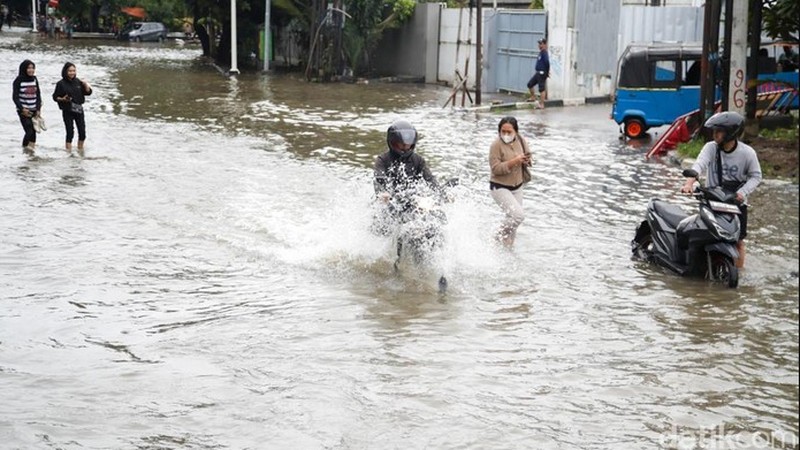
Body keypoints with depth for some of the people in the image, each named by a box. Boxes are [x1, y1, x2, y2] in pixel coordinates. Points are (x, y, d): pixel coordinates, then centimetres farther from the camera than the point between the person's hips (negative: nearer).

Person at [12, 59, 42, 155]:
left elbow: (38, 95, 10)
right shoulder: (18, 80, -8)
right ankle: (25, 149, 5)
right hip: (23, 111, -5)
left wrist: (38, 109, 0)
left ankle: (32, 148, 9)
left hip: (34, 111, 5)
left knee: (34, 131, 2)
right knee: (29, 131, -12)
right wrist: (22, 109, -17)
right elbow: (15, 97, -8)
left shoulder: (34, 80, 6)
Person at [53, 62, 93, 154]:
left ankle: (80, 149, 26)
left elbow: (88, 92, 6)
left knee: (82, 132, 6)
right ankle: (69, 153, 3)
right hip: (67, 111, -4)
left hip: (79, 110, 4)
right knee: (70, 132, -5)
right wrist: (62, 99, -21)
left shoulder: (78, 82, 3)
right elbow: (55, 97, -3)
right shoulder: (61, 84, -8)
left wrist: (85, 85, -11)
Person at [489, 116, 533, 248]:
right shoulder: (496, 145, -20)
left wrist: (526, 160, -13)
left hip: (517, 187, 7)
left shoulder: (520, 140, -3)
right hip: (500, 188, -7)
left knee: (513, 217, 14)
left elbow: (527, 156, 12)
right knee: (518, 215, -20)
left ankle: (508, 246, 33)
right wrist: (514, 161, -33)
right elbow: (495, 168, -24)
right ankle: (500, 238, 2)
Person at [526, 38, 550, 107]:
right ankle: (533, 97, 30)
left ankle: (541, 104, -2)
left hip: (542, 73, -10)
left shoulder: (544, 53, -16)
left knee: (542, 88, -5)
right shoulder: (540, 52, 14)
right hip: (538, 73, 10)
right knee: (530, 84, 15)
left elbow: (547, 62, -25)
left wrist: (547, 72, -15)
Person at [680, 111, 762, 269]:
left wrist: (743, 192, -17)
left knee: (738, 241, 3)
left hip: (736, 202, -1)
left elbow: (755, 176, 0)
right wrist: (689, 182, -45)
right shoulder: (711, 147, -9)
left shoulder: (747, 152, -9)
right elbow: (699, 164, -26)